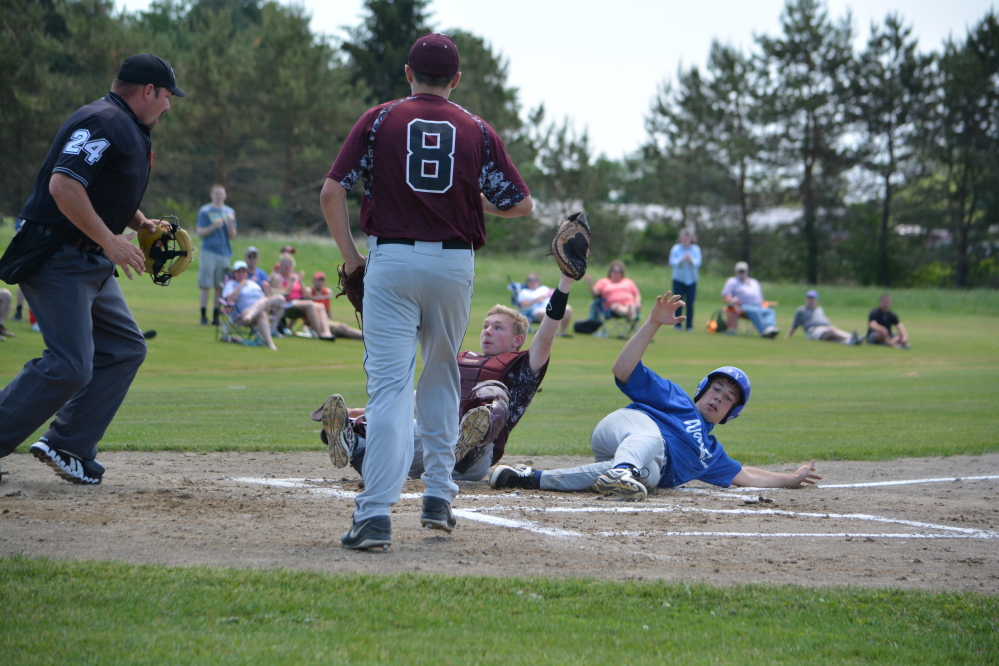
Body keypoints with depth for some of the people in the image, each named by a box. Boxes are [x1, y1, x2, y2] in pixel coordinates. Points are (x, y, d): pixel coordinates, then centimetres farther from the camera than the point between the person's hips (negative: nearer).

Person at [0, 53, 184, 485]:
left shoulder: (129, 129, 18)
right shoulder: (104, 122, -16)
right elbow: (63, 184, -26)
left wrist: (141, 223, 14)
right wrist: (109, 240, -24)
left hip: (91, 263, 11)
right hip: (55, 259, -11)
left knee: (125, 349, 9)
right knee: (70, 366, -16)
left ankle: (68, 448, 10)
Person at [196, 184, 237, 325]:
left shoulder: (230, 212, 13)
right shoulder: (205, 211, 3)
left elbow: (232, 236, 11)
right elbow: (200, 233, -2)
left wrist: (230, 223, -7)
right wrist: (214, 226, -15)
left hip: (225, 253, 3)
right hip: (209, 251, -3)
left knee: (220, 287, 1)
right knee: (205, 286, -6)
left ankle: (216, 316, 4)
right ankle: (203, 315, -2)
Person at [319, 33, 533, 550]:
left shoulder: (380, 120, 2)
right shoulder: (477, 131, 5)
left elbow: (332, 192, -4)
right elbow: (521, 204, 4)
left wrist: (350, 255, 5)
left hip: (391, 260, -2)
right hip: (455, 262, 2)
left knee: (389, 386, -7)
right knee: (442, 380, 21)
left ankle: (375, 513, -17)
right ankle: (438, 497, 22)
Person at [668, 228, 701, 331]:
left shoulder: (696, 249, 3)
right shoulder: (675, 249, 0)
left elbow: (698, 264, -6)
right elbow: (672, 263, -9)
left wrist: (691, 260, -24)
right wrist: (682, 260, -24)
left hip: (691, 280, 1)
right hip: (678, 279, -1)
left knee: (690, 304, -4)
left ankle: (689, 325, 2)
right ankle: (678, 325, -1)